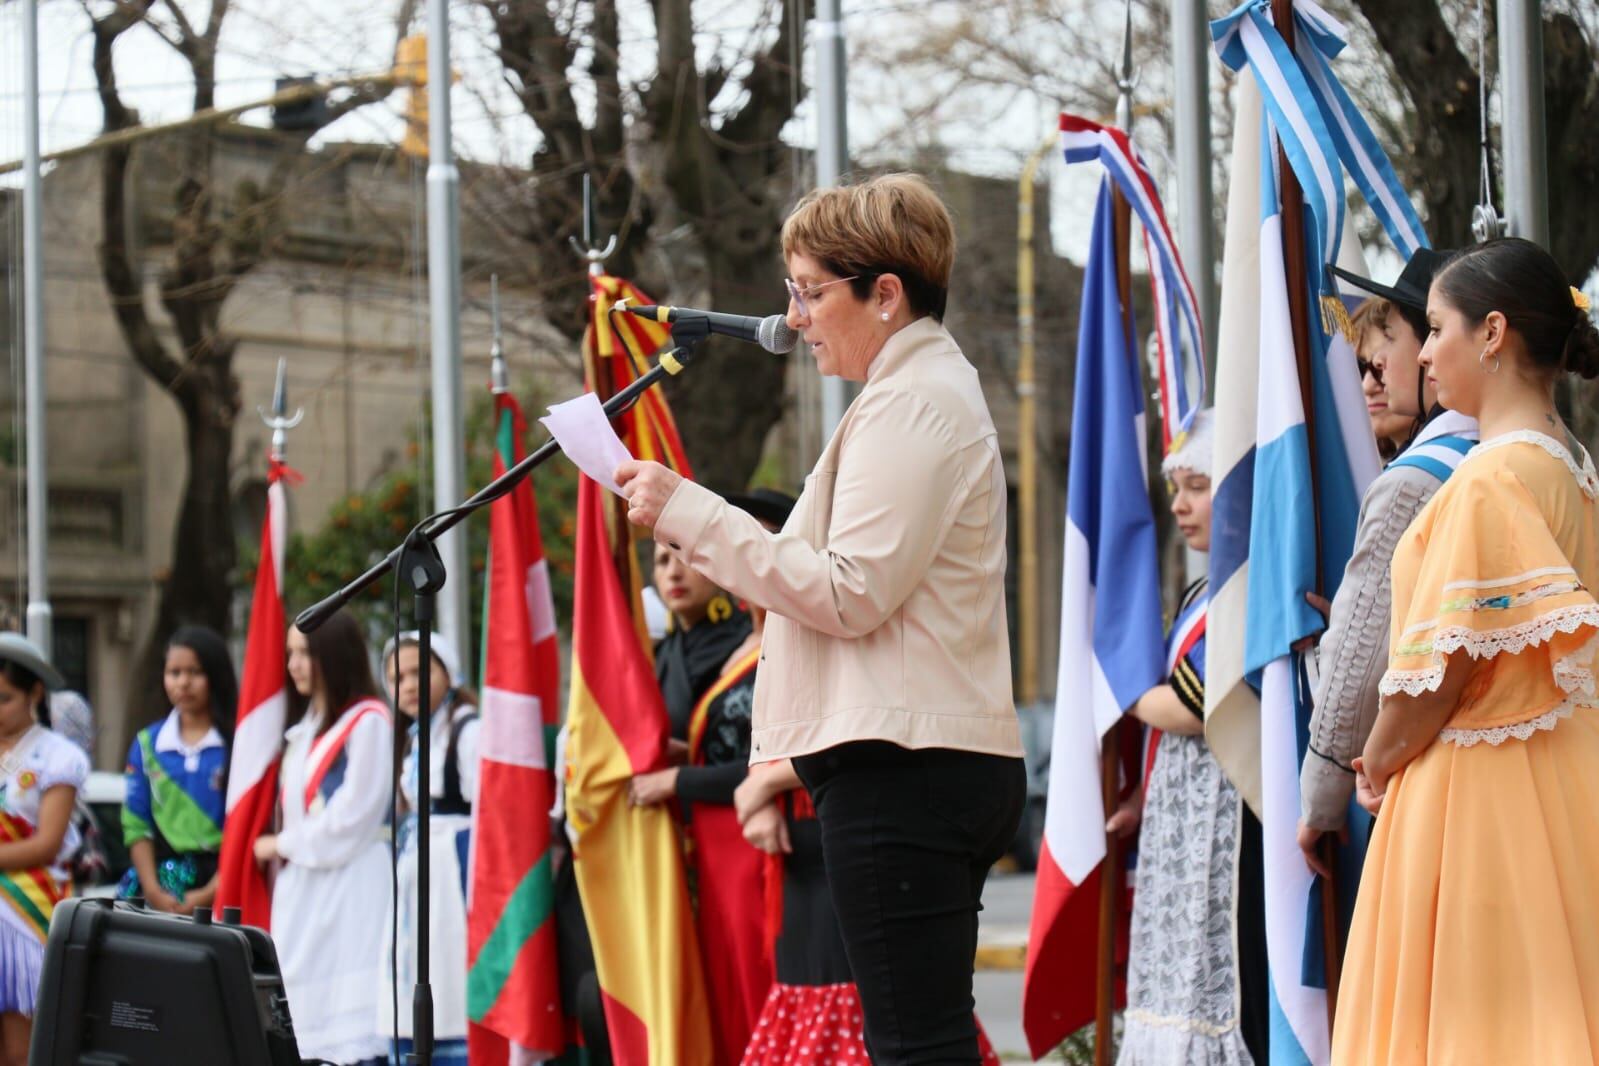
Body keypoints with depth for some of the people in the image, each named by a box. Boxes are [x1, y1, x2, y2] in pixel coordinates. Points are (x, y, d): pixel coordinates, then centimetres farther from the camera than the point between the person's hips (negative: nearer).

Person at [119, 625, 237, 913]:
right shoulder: (147, 744, 12)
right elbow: (137, 826, 8)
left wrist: (209, 894, -13)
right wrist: (153, 890, -6)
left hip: (220, 883, -3)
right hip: (161, 882, 3)